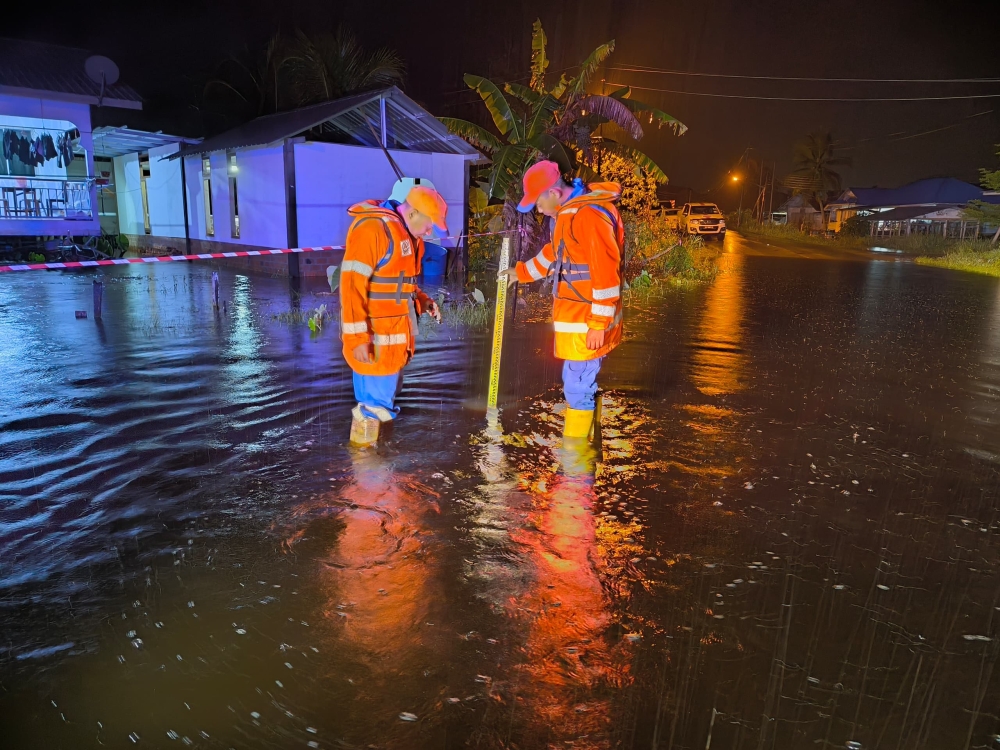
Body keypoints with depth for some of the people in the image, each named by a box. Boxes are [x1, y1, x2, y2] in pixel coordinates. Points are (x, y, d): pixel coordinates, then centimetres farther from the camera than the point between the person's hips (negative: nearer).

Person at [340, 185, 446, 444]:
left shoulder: (409, 236, 14)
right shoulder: (372, 228, -17)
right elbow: (352, 284, -22)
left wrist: (422, 301, 8)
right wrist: (357, 337, -25)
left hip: (395, 335, 9)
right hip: (374, 338, -9)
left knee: (381, 398, 19)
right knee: (375, 402, -1)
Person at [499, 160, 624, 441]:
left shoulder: (591, 214, -20)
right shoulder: (569, 212, 13)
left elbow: (605, 274, -24)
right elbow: (554, 253, 30)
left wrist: (599, 324, -23)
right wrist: (521, 272, 37)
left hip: (587, 323, -10)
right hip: (574, 319, 10)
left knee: (578, 386, -2)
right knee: (579, 383, 18)